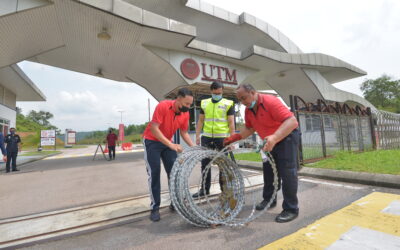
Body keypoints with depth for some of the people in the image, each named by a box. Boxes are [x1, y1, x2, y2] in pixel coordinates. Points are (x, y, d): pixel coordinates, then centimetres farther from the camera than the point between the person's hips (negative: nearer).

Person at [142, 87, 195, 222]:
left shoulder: (185, 114, -10)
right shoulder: (163, 106, -27)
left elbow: (184, 133, -1)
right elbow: (154, 129, -29)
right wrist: (171, 145, -37)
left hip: (168, 142, 5)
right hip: (152, 141, -5)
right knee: (154, 173, -7)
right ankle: (154, 208, 5)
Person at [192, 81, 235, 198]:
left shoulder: (228, 104, 1)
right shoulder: (204, 103, 10)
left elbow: (231, 123, -2)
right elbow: (200, 121, 11)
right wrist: (197, 136, 4)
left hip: (222, 138, -3)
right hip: (206, 138, 3)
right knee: (205, 164, 7)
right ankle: (205, 189, 21)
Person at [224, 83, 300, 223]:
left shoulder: (270, 101, -28)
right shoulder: (248, 110, -4)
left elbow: (292, 121, -35)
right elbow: (249, 128, 8)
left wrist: (274, 137, -49)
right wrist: (236, 137, -8)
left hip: (287, 136, -7)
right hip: (270, 141, 8)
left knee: (287, 172, -9)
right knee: (268, 170, 13)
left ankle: (291, 209, 4)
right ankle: (268, 199, 29)